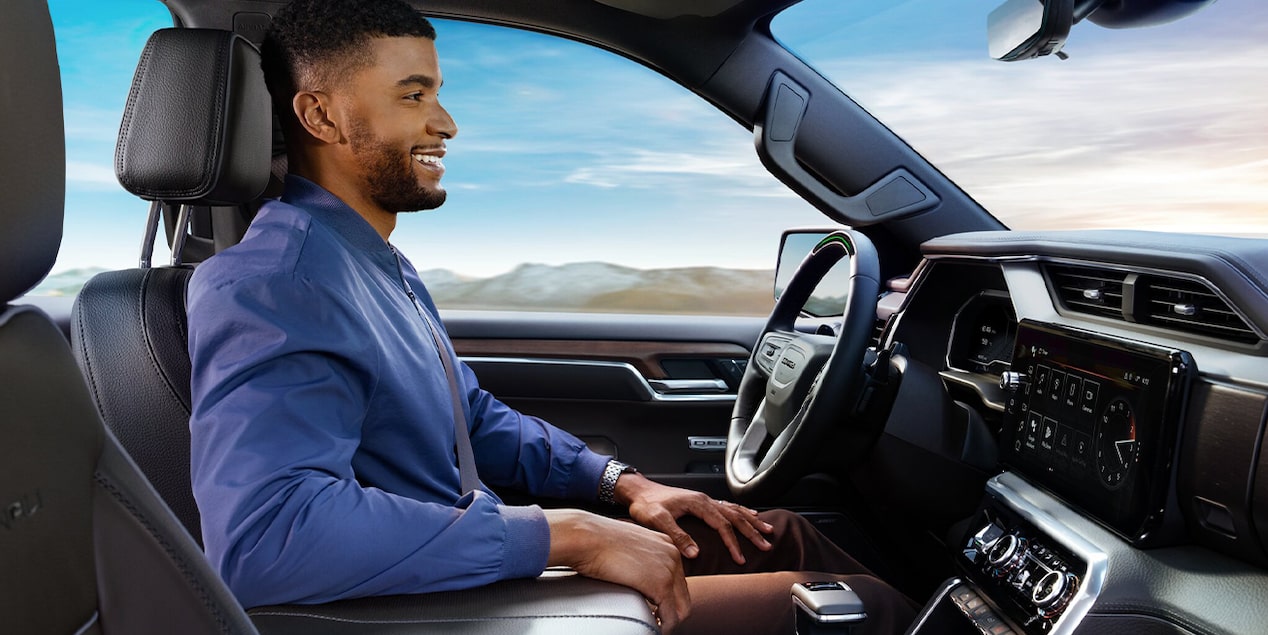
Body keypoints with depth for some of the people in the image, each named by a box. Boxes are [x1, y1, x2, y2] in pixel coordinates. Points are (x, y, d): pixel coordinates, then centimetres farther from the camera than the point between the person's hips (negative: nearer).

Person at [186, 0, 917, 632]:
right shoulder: (273, 282, -22)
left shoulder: (379, 262, 10)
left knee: (778, 532, 14)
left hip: (483, 558, 9)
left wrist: (622, 483, 5)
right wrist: (568, 536, -32)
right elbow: (263, 531, -37)